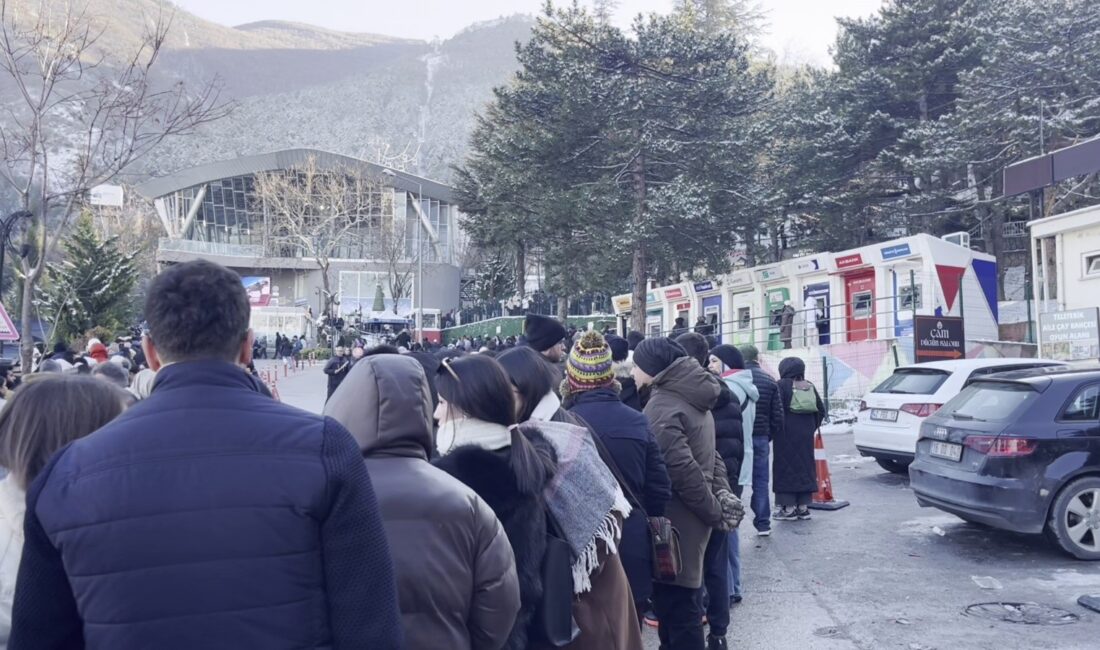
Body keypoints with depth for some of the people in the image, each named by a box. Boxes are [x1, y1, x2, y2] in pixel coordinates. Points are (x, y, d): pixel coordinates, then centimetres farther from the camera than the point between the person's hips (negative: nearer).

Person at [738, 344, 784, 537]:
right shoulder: (769, 381, 4)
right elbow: (777, 414, 5)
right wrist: (769, 435, 15)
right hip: (761, 438, 2)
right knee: (760, 482, 9)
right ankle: (763, 524, 10)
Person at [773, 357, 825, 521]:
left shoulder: (782, 385, -9)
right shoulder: (810, 387, 9)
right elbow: (821, 410, 10)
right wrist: (812, 427, 16)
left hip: (786, 434, -5)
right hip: (806, 434, 6)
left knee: (786, 467, 0)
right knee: (804, 466, 12)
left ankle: (789, 508, -1)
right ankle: (803, 507, 16)